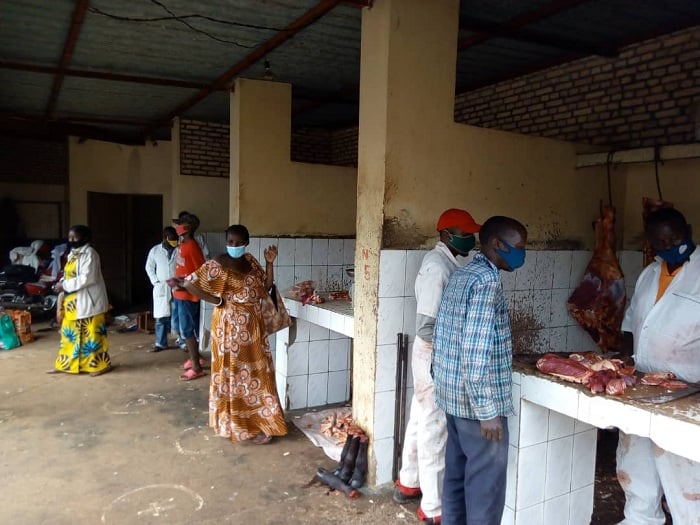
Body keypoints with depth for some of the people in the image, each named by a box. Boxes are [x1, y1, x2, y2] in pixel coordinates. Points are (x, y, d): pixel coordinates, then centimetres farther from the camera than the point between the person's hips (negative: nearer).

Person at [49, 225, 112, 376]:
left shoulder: (89, 253, -15)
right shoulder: (73, 253, 13)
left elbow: (87, 278, -24)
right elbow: (69, 275, 19)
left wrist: (65, 285, -19)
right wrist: (61, 284, -1)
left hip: (88, 301, -9)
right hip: (72, 301, 9)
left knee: (92, 333, -2)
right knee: (69, 333, 15)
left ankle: (102, 364, 9)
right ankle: (64, 364, 26)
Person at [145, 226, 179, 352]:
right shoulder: (155, 250, 3)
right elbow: (149, 267, 9)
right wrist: (155, 282, 0)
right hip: (161, 288, 1)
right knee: (160, 317, 4)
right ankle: (161, 343, 13)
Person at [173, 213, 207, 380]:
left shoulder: (192, 247, -18)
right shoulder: (183, 245, 11)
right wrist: (177, 282, 10)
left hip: (188, 295, -9)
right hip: (182, 294, 9)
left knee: (186, 330, -5)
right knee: (189, 328, 17)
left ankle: (196, 367, 1)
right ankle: (195, 358, 31)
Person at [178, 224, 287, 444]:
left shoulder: (251, 261, 6)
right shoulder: (216, 266, -13)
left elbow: (266, 287, 10)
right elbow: (189, 284, -17)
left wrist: (270, 263, -3)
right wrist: (218, 301, -16)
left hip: (253, 327, 7)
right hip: (230, 328, -7)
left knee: (256, 374, 13)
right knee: (234, 374, 3)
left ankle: (256, 422, 28)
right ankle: (240, 426, 15)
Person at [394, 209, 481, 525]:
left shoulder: (446, 262, 8)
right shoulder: (437, 267, -22)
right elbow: (426, 327, -25)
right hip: (436, 357, -10)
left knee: (421, 421, 21)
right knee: (434, 431, 3)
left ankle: (408, 484, 39)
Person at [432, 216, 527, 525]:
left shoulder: (460, 275, 10)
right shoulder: (487, 282, -19)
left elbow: (442, 334, 15)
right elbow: (475, 353, -25)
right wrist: (487, 411, -21)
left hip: (452, 394, 9)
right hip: (477, 400, -9)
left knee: (457, 473, 19)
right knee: (486, 483, 5)